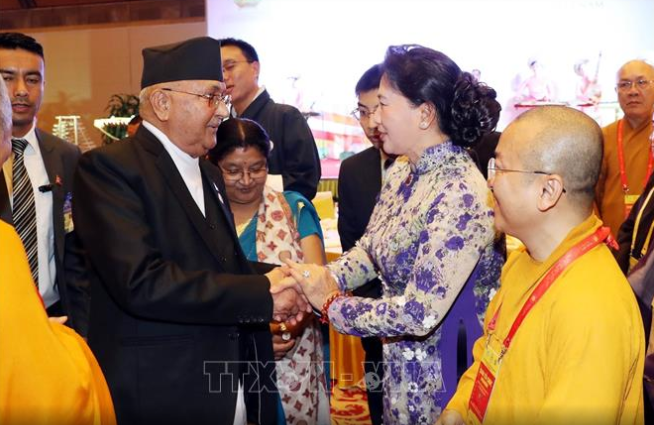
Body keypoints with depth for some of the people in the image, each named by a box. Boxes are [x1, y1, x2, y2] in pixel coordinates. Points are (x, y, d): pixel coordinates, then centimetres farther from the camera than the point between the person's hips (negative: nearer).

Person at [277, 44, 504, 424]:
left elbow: (420, 314, -29)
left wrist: (331, 304, -19)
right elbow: (369, 249, 7)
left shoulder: (462, 195, -28)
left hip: (447, 373, -7)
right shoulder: (401, 172, -1)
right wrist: (323, 280, -11)